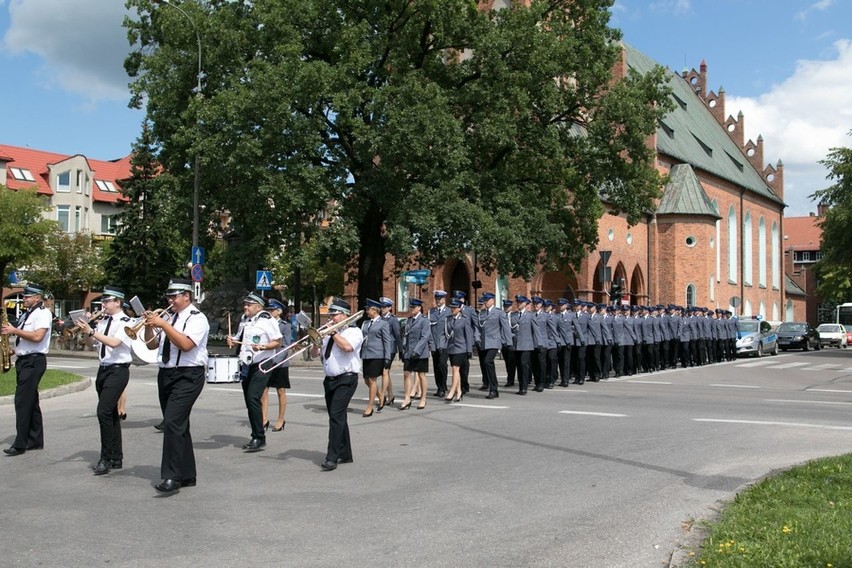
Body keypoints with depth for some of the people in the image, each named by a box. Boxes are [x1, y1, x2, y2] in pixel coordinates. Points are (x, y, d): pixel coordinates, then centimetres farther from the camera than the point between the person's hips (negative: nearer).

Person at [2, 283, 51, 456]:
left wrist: (15, 330, -17)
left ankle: (20, 444, -10)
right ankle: (35, 441, 17)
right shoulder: (26, 315, 18)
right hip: (23, 360, 9)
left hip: (34, 361, -9)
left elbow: (37, 337, -22)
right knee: (30, 401, 11)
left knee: (22, 401, -11)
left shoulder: (43, 313, -10)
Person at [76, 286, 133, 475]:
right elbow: (91, 344, 13)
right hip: (103, 369, 8)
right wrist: (86, 330, -5)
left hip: (118, 371, -8)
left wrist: (91, 331, -28)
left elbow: (114, 342, -26)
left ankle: (106, 458, -9)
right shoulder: (103, 321, 9)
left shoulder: (125, 322, -11)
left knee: (104, 412, -17)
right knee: (111, 414, 14)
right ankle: (116, 458, 24)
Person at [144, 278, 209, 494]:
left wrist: (162, 324, -22)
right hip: (166, 375, 8)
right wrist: (149, 325, 0)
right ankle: (187, 475, 23)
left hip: (187, 376, -8)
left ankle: (172, 477, -16)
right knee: (178, 425, 13)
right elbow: (150, 343, 18)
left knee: (173, 422, -19)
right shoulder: (167, 316, 13)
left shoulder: (197, 318, -8)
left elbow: (186, 344, -24)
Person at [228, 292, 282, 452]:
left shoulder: (267, 320, -10)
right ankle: (256, 437, 21)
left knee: (253, 398, -18)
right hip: (247, 366, 8)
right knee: (249, 401, 11)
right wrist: (234, 342, 5)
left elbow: (278, 342, -11)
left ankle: (259, 438, -11)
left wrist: (262, 346, -27)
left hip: (261, 365, -8)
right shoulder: (246, 321, 14)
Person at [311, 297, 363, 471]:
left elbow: (347, 346, -23)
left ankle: (332, 458, -19)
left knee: (336, 416, -17)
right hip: (330, 379, 8)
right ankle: (345, 454, 25)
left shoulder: (354, 332, -3)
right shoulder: (329, 333, 15)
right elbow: (315, 354, 14)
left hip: (346, 379, -8)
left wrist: (333, 332, -13)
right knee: (337, 418, 14)